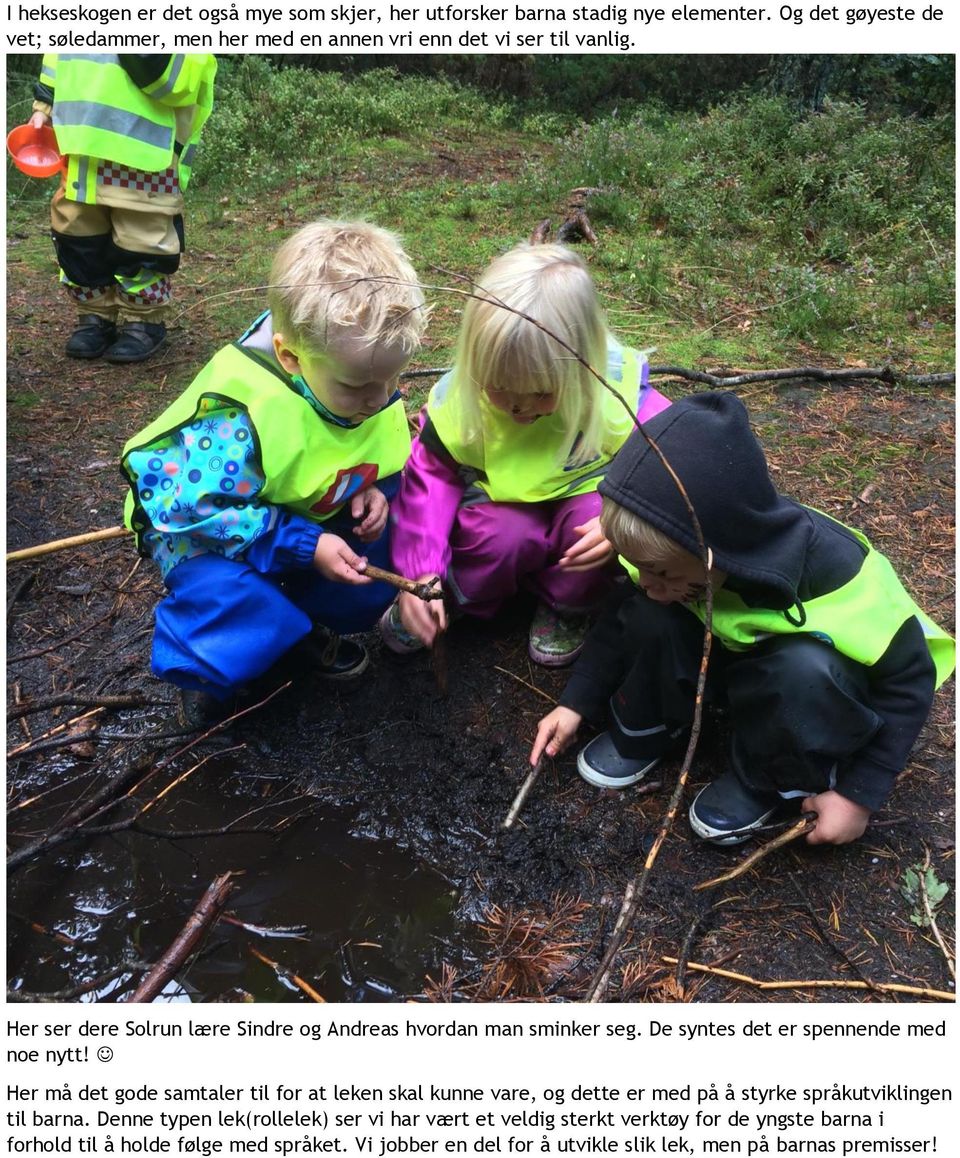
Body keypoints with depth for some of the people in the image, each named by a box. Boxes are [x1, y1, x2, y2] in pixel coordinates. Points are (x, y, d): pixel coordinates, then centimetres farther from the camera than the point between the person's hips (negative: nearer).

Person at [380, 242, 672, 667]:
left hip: (583, 499, 1)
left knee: (596, 516, -33)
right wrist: (422, 573, -27)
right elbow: (431, 477, -15)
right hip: (503, 504, 0)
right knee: (507, 535, -34)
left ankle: (564, 608, -1)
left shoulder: (617, 387, -27)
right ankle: (451, 599, 0)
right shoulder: (459, 398, -24)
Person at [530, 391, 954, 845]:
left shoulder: (831, 573, -36)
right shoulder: (680, 548, -24)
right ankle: (645, 729, -1)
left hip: (814, 679, -3)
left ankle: (770, 779, -11)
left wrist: (859, 794, -20)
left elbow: (909, 677, -22)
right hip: (730, 657, 4)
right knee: (650, 618, -26)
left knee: (803, 670, -39)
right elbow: (625, 618, -5)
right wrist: (575, 702, -9)